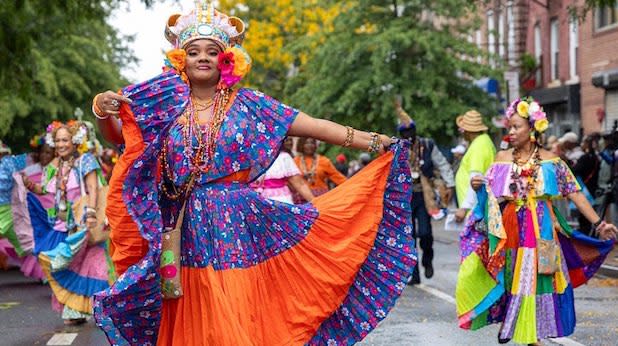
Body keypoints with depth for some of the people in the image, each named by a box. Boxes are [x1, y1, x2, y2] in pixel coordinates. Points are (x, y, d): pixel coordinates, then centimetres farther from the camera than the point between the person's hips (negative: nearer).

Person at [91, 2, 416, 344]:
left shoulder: (247, 103, 2)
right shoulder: (168, 103, 6)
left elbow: (315, 126, -1)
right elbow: (116, 134, 4)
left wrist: (375, 142, -8)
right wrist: (103, 111, -18)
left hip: (240, 228, -1)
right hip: (190, 232, 1)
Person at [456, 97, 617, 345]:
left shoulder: (550, 161, -1)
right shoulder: (502, 158, 4)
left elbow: (574, 193, -3)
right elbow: (492, 197, 7)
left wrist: (598, 223, -8)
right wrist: (479, 187, -15)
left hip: (541, 230, -1)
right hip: (509, 229, 1)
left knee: (536, 280, 1)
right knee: (512, 279, 4)